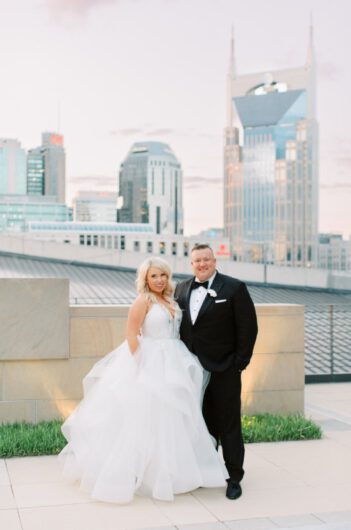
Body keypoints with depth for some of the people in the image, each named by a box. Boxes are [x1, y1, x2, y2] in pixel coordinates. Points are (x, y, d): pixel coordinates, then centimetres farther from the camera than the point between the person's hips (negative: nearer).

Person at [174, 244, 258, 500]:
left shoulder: (234, 288, -6)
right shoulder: (182, 289, 9)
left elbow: (248, 327, -8)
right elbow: (177, 325, 12)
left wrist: (239, 363, -10)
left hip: (223, 370, -4)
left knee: (228, 425, 3)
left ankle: (234, 477, 14)